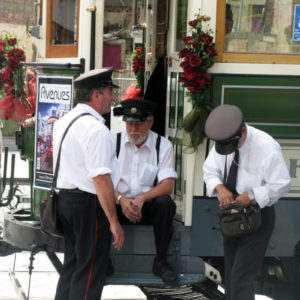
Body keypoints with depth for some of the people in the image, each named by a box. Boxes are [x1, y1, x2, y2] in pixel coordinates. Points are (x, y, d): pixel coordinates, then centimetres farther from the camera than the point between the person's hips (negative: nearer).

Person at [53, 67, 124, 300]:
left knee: (72, 265, 17)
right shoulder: (96, 130, -19)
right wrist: (114, 222, -20)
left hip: (65, 197, 9)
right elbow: (101, 178, -23)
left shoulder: (63, 122, 11)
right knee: (90, 272, -3)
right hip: (89, 204, -9)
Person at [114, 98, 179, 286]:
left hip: (149, 207, 0)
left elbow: (167, 185, -7)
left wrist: (142, 198, -24)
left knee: (166, 203, -32)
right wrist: (121, 200, -22)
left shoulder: (163, 146, 3)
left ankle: (161, 262, -21)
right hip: (119, 206, 0)